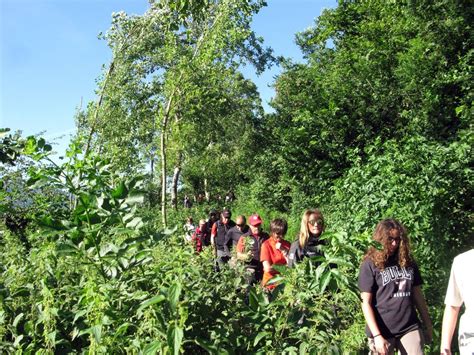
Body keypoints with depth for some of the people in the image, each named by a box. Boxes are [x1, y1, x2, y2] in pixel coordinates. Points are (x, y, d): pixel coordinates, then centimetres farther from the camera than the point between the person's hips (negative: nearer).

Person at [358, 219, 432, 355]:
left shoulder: (408, 262, 9)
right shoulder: (370, 264, -6)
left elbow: (418, 294, 15)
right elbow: (366, 303, -9)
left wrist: (428, 324, 15)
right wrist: (377, 336, -14)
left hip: (410, 328, 4)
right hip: (383, 331, -4)